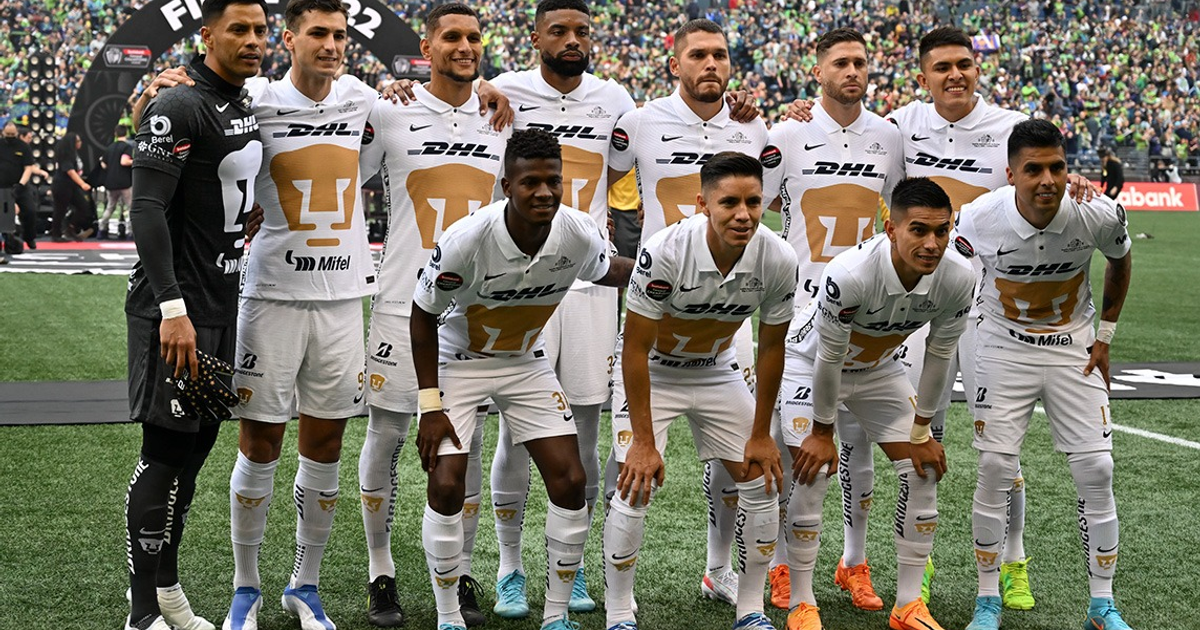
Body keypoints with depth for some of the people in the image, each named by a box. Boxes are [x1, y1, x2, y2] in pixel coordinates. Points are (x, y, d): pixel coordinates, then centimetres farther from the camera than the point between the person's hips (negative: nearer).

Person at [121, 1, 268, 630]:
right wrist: (173, 310, -25)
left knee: (198, 442, 13)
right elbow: (147, 211, -20)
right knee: (166, 449, -5)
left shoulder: (248, 110, 13)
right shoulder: (178, 109, -14)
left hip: (224, 305, 9)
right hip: (177, 308, -9)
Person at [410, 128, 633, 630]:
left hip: (526, 363, 4)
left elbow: (607, 271, 8)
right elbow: (423, 315, -16)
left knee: (569, 480, -5)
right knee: (446, 486, -13)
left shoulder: (577, 234, -19)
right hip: (459, 360, -3)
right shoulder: (467, 239, -30)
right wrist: (430, 406, -17)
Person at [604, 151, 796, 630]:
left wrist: (761, 435, -3)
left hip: (717, 372, 4)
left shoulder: (778, 261, -22)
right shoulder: (664, 252, -33)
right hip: (652, 371, -4)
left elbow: (771, 348, -7)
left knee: (762, 482, 1)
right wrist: (644, 442, -24)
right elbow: (636, 347, -25)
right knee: (636, 487, -16)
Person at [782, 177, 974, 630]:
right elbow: (829, 358, -26)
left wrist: (921, 432, -2)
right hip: (811, 366, -5)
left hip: (879, 369, 5)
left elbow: (939, 356, -10)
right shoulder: (849, 274, -40)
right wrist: (822, 432, -15)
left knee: (924, 470, -2)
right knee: (813, 473, -14)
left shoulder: (957, 279, -26)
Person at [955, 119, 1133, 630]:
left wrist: (1105, 335, 4)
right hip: (1005, 348, -1)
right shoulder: (979, 220, -23)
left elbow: (1120, 261, 4)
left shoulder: (1099, 215, -20)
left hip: (1074, 349, 1)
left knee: (1096, 469, -3)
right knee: (995, 467, -6)